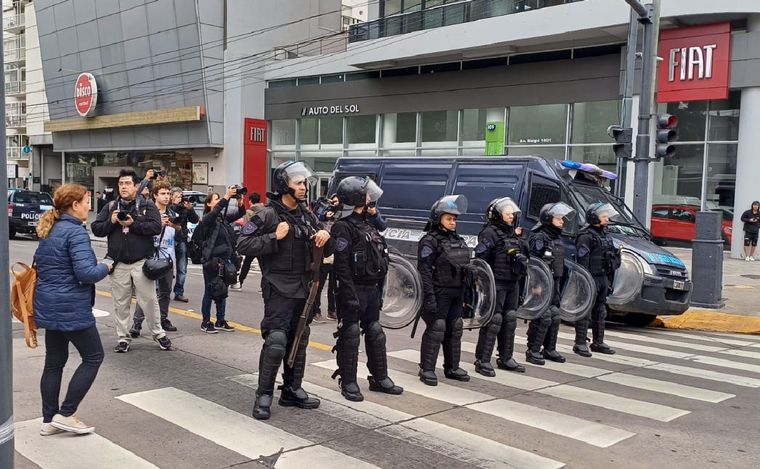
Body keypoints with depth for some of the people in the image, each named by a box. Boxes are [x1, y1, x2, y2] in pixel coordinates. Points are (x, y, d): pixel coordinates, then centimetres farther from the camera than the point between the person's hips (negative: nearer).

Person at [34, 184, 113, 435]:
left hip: (49, 307, 9)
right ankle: (65, 414, 6)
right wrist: (105, 268, -7)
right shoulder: (75, 232, -18)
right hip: (71, 309, -9)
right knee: (93, 357, 5)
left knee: (54, 362, 14)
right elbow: (86, 273, -25)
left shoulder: (48, 230, 11)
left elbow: (40, 263, 22)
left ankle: (49, 419, 21)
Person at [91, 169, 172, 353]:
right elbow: (96, 229, 6)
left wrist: (133, 224, -19)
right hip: (118, 263, 3)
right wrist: (111, 222, -11)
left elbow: (156, 227, -13)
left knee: (149, 299, 2)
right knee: (120, 303, 8)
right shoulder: (110, 207, 10)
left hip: (141, 261, -3)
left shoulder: (147, 205, 1)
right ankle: (123, 338, 18)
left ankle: (158, 333, 17)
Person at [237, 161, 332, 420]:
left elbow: (326, 252, 18)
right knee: (276, 342, -13)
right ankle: (264, 395, 0)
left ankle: (292, 390, 26)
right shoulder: (269, 215, -9)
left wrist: (326, 236, -4)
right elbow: (243, 244, -13)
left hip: (303, 288, 7)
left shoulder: (308, 216, 12)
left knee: (298, 341, 13)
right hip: (278, 289, -7)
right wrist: (274, 237, -22)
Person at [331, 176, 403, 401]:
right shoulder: (344, 227, -13)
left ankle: (380, 379, 26)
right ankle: (348, 383, 10)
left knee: (376, 334, 15)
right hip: (354, 290, -9)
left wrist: (377, 289, 16)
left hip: (371, 290, 9)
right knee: (350, 336, 0)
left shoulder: (368, 225, 15)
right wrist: (350, 297, -23)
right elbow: (341, 266, -19)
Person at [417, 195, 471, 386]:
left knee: (455, 330, 13)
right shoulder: (430, 241, -10)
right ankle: (427, 369, 4)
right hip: (439, 294, -8)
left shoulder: (458, 240, 15)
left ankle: (452, 368, 26)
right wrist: (429, 297, -23)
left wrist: (465, 294, 16)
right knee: (435, 330, -6)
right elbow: (424, 271, -17)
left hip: (456, 294, 8)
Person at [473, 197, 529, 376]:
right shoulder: (490, 233, -10)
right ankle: (482, 361, 0)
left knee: (510, 319, 12)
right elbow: (480, 258, -17)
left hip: (513, 283, 8)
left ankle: (506, 358, 24)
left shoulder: (513, 234, 16)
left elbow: (522, 256, 26)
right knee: (493, 320, -7)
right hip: (496, 283, -8)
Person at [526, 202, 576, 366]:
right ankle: (533, 351, 1)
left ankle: (550, 349, 24)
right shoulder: (539, 237, -14)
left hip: (554, 283, 9)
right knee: (543, 317, -8)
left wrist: (558, 282, 22)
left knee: (555, 315, 12)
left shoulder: (557, 238, 16)